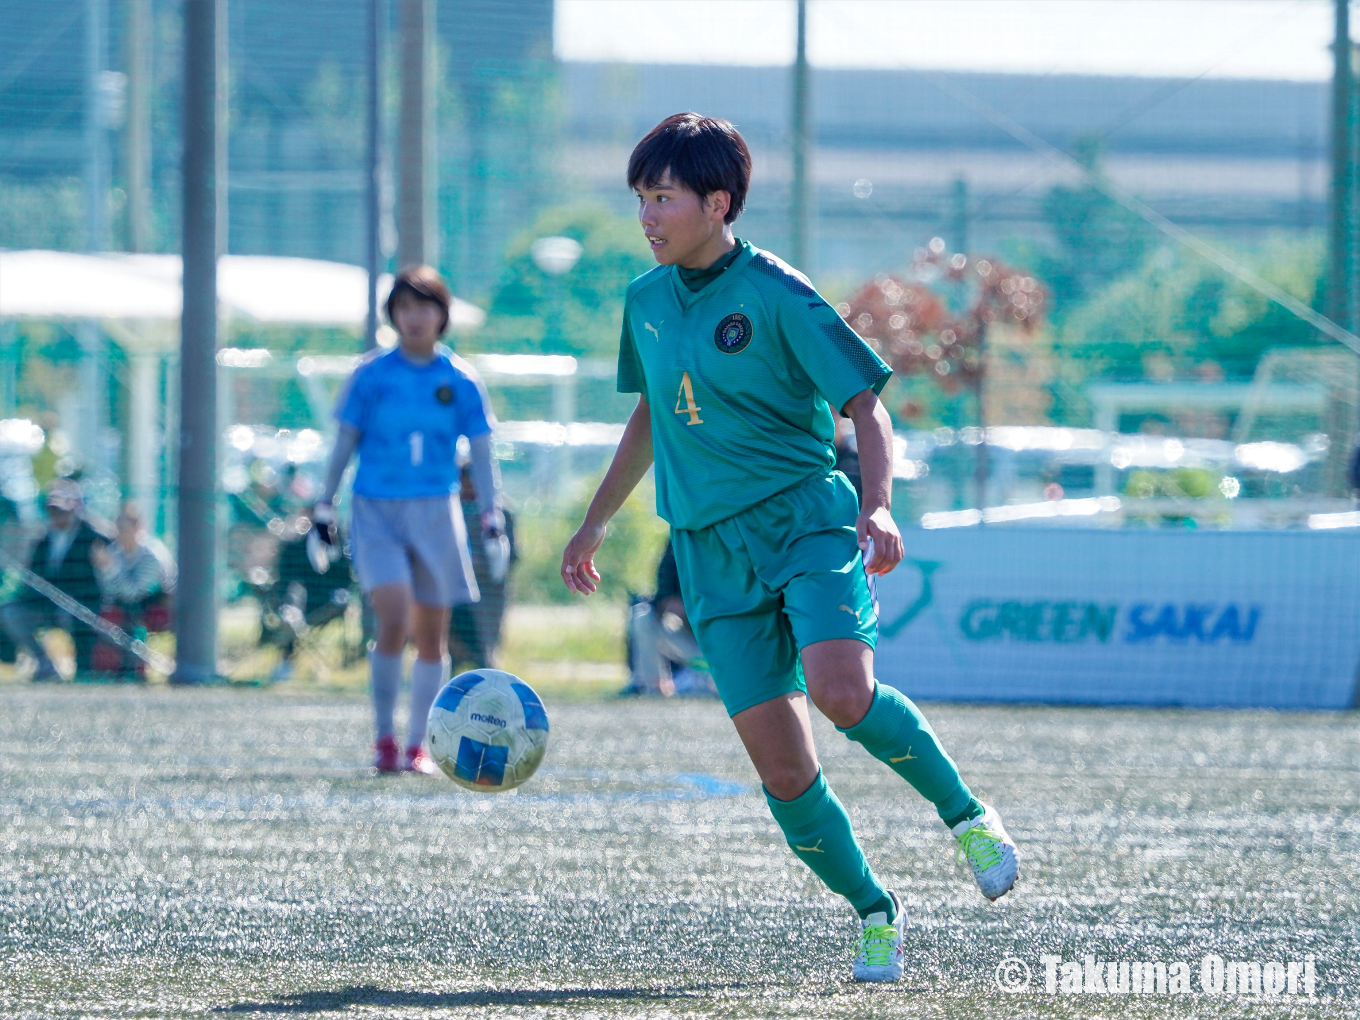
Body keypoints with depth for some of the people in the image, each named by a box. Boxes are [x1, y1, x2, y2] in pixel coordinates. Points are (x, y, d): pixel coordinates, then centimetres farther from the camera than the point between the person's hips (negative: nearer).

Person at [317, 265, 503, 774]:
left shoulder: (460, 380, 3)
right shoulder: (373, 374, 0)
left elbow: (480, 449, 7)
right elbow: (346, 440, 6)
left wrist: (491, 512, -2)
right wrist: (325, 504, 4)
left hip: (435, 512, 2)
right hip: (376, 510, -2)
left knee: (431, 635, 5)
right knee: (393, 621, -18)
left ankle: (417, 746, 16)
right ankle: (384, 737, -6)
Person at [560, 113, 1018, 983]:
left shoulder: (776, 296, -8)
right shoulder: (647, 302, 10)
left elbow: (866, 402, -8)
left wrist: (877, 506, -24)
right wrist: (595, 523, 31)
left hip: (806, 517, -5)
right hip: (712, 550, 5)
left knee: (842, 690, -30)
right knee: (780, 764, -5)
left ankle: (965, 812, -5)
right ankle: (873, 913, 12)